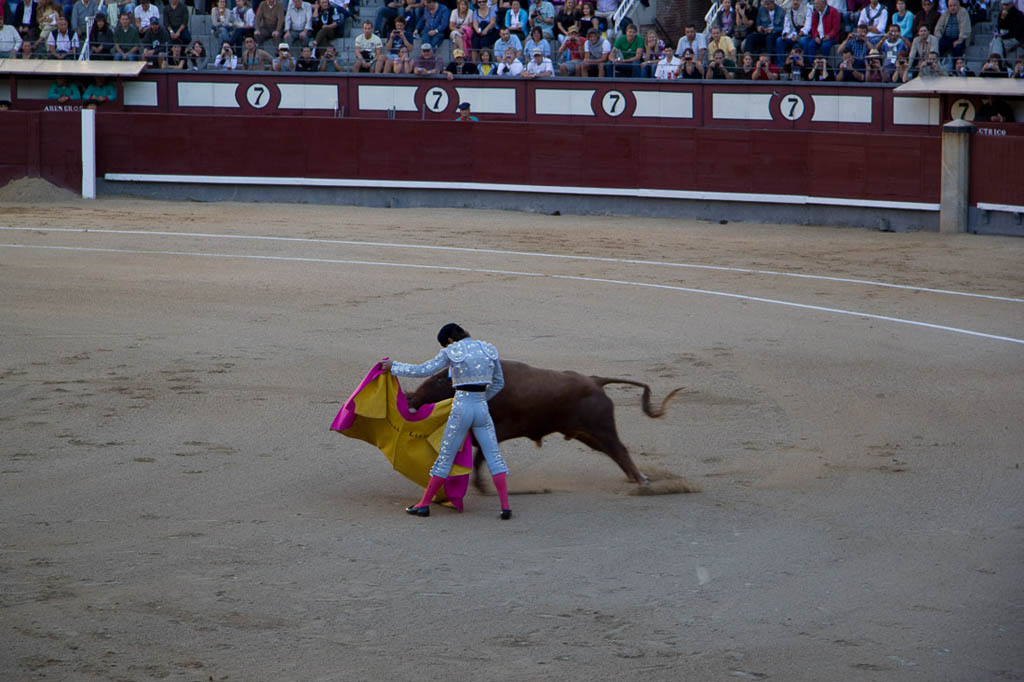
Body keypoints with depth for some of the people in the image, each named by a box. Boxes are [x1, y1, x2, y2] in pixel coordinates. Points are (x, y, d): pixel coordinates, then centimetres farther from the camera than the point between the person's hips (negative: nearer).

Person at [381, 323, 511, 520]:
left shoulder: (452, 352, -4)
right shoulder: (489, 350, 8)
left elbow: (424, 370, -6)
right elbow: (499, 382, 16)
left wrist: (393, 367, 4)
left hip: (461, 408, -2)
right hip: (482, 408, 2)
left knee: (445, 457, 7)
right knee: (494, 457, 5)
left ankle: (424, 504, 16)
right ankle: (505, 507, -4)